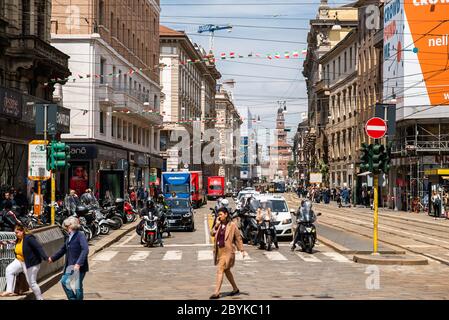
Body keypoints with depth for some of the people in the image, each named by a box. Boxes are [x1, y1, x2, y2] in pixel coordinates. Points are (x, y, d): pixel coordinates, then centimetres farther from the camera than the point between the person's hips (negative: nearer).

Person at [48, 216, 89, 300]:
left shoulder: (80, 236, -14)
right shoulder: (70, 237, 12)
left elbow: (85, 250, -26)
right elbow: (63, 249, 26)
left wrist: (79, 263, -34)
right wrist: (52, 258, 31)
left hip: (79, 266, -8)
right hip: (70, 265, 8)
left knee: (78, 287, -1)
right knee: (64, 281, 10)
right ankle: (72, 298, 24)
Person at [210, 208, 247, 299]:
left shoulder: (232, 225, -8)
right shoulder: (219, 225, 9)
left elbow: (238, 238, -3)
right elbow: (212, 233, 1)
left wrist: (242, 250, -4)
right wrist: (217, 224, -10)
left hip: (227, 251, -7)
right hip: (219, 251, 7)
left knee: (220, 271, -13)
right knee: (226, 271, 17)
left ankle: (216, 293, -15)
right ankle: (235, 289, 32)